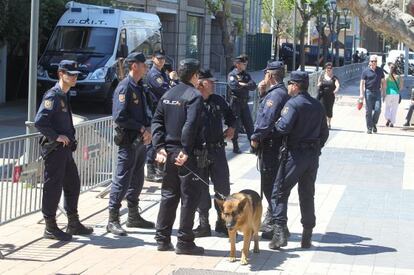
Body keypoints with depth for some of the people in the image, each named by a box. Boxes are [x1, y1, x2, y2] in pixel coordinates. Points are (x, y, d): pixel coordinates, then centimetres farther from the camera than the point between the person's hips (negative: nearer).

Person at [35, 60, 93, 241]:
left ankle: (73, 224, 26)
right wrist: (56, 136, -19)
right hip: (54, 149, -10)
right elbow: (39, 122, -25)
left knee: (73, 184, 15)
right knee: (53, 187, -2)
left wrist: (70, 137, 13)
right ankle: (50, 228, 5)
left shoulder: (64, 96, 14)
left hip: (65, 149, 10)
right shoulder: (52, 96, -16)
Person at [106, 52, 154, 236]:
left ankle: (133, 216, 28)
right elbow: (119, 117, -22)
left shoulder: (139, 87, 13)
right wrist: (141, 128, -17)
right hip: (128, 140, -9)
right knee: (122, 180, -7)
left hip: (140, 140, 9)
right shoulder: (124, 87, -15)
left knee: (137, 180, 17)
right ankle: (113, 220, -3)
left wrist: (148, 129, -2)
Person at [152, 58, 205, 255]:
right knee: (189, 196, 0)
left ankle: (162, 239, 18)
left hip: (168, 152, 7)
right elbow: (190, 125, -22)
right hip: (187, 155, -7)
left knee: (168, 195, 14)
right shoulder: (194, 96, -11)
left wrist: (160, 147, 2)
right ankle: (184, 242, 2)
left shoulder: (168, 95, 11)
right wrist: (186, 150, -22)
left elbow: (157, 121, 6)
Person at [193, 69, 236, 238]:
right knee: (201, 187, 5)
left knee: (223, 186, 7)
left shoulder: (218, 101, 7)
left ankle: (222, 222, 22)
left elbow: (230, 116, 24)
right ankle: (204, 225, 15)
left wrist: (231, 127, 5)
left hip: (217, 149, 4)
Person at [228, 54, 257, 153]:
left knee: (249, 124, 6)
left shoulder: (246, 75, 13)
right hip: (235, 103, -6)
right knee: (236, 125, -1)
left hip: (245, 102, 6)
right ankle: (235, 147, 6)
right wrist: (246, 85, -12)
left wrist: (242, 84, -13)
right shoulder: (232, 75, -5)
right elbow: (233, 86, -25)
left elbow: (253, 86, 1)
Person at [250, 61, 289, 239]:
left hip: (270, 146, -11)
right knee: (269, 185, 19)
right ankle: (269, 221, 30)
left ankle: (274, 226, -3)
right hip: (271, 145, 11)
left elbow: (267, 119, -25)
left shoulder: (275, 94, -17)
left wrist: (256, 137, -15)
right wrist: (262, 94, 11)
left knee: (269, 186, -6)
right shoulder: (280, 92, 16)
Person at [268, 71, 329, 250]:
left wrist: (277, 123, -3)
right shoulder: (317, 105, 11)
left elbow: (284, 127, -24)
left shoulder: (293, 104, -12)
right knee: (307, 195, 14)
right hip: (313, 155, 7)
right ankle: (307, 237, 17)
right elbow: (324, 132, 14)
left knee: (280, 193, 1)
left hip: (295, 154, -7)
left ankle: (280, 232, -10)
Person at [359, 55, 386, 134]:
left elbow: (383, 81, 15)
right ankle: (369, 128, 8)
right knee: (368, 111, 0)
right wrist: (361, 94, -9)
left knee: (377, 109, -8)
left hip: (377, 92, 2)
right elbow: (362, 83, -1)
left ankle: (374, 124, 14)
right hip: (368, 92, -2)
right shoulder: (366, 71, -1)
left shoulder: (380, 70, 8)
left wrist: (383, 92, 10)